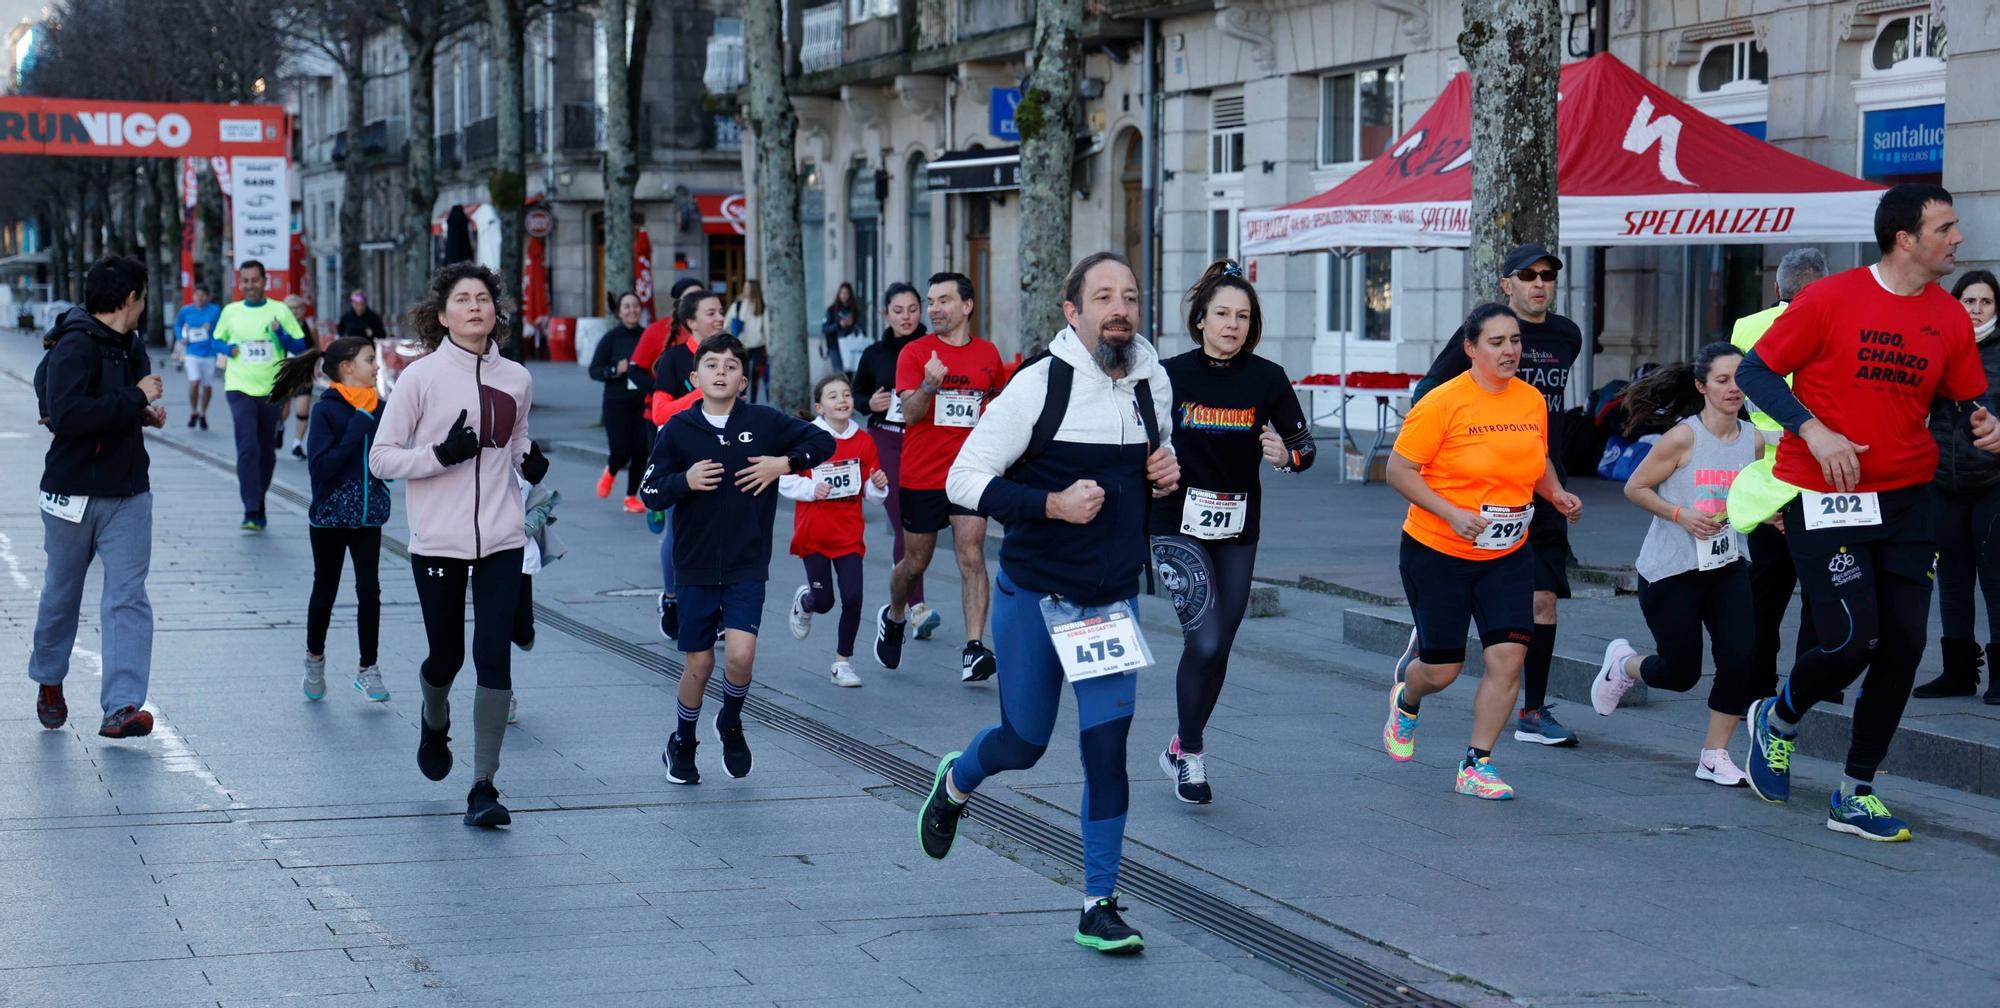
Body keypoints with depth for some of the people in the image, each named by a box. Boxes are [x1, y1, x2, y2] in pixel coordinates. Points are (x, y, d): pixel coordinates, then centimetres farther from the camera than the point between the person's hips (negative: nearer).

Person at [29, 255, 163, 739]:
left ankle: (121, 707, -13)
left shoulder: (132, 345, 9)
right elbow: (65, 414, -31)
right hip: (73, 494, -5)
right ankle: (48, 681, 37)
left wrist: (142, 411, 6)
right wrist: (136, 400, -25)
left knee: (128, 598, -7)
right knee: (62, 594, 13)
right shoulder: (75, 346, -17)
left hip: (128, 494, 6)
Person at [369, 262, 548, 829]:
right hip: (438, 542, -2)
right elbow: (381, 458, -4)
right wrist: (441, 453, -20)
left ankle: (484, 786, -3)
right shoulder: (421, 377, -4)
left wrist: (529, 460, 2)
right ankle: (435, 723, 45)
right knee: (446, 655, 9)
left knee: (494, 658, -7)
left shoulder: (515, 379, 7)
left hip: (501, 541, 2)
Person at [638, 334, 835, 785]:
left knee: (741, 654, -15)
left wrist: (785, 464, -9)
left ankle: (730, 723, 15)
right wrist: (685, 481, -19)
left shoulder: (764, 422, -2)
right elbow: (648, 493, -1)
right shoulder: (678, 430, -2)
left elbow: (823, 441, 6)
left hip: (747, 565, 0)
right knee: (699, 664, 6)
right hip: (696, 565, 0)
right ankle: (682, 744, 31)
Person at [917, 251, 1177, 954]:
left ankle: (1100, 907, 5)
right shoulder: (1039, 385, -14)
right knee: (1024, 743, 9)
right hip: (1034, 596, -3)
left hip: (1114, 600, 3)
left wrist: (1165, 477, -2)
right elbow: (965, 480, -15)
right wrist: (1052, 504, -26)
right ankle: (955, 782, 45)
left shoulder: (1153, 385, 3)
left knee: (1106, 747, -4)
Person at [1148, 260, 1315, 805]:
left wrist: (1286, 455, -18)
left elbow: (1304, 444, 3)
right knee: (1205, 640, -15)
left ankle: (1183, 748, 29)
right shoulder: (1169, 375, -7)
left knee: (1218, 647, 9)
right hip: (1178, 524, -3)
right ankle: (1190, 753, 4)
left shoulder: (1268, 379, -4)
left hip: (1238, 528, 3)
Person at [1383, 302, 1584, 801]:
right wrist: (1452, 513, -23)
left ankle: (1476, 766, 5)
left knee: (1508, 656, -10)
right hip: (1437, 553, -4)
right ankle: (1406, 699, 40)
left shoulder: (1532, 400, 2)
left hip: (1508, 556, 4)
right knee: (1442, 670, 2)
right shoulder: (1443, 403, -15)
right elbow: (1399, 470, -14)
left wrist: (1556, 493, 0)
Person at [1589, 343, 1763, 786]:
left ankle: (1714, 757, 4)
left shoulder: (1753, 438, 1)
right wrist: (1680, 515, -21)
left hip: (1728, 566, 5)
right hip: (1670, 569, -5)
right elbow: (1635, 487, -9)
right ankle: (1622, 663, 38)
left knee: (1743, 658, -12)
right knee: (1680, 673, 4)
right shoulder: (1683, 437, -15)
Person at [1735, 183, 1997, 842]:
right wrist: (1814, 431, -19)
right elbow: (1753, 372, -7)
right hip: (1825, 498, -5)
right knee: (1852, 640, -12)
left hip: (1906, 500, 5)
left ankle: (1856, 794, 15)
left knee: (1904, 645, 2)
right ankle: (1778, 719, 21)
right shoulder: (1832, 299, -10)